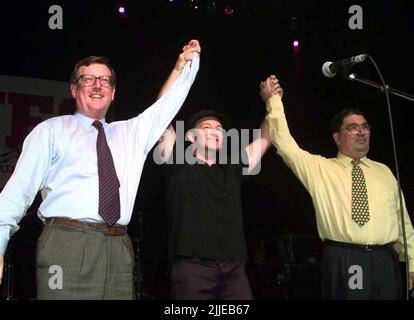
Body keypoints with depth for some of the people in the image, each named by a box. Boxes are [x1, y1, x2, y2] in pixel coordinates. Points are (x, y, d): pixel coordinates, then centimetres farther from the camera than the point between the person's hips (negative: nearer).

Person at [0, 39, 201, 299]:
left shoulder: (131, 133, 23)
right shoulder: (51, 130, 9)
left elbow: (168, 104, 25)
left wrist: (186, 62, 22)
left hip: (119, 250, 4)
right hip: (67, 245, -4)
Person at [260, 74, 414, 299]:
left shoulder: (383, 171, 16)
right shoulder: (319, 168, 7)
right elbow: (284, 144, -3)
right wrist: (273, 101, -6)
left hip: (385, 263, 3)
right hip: (342, 262, -3)